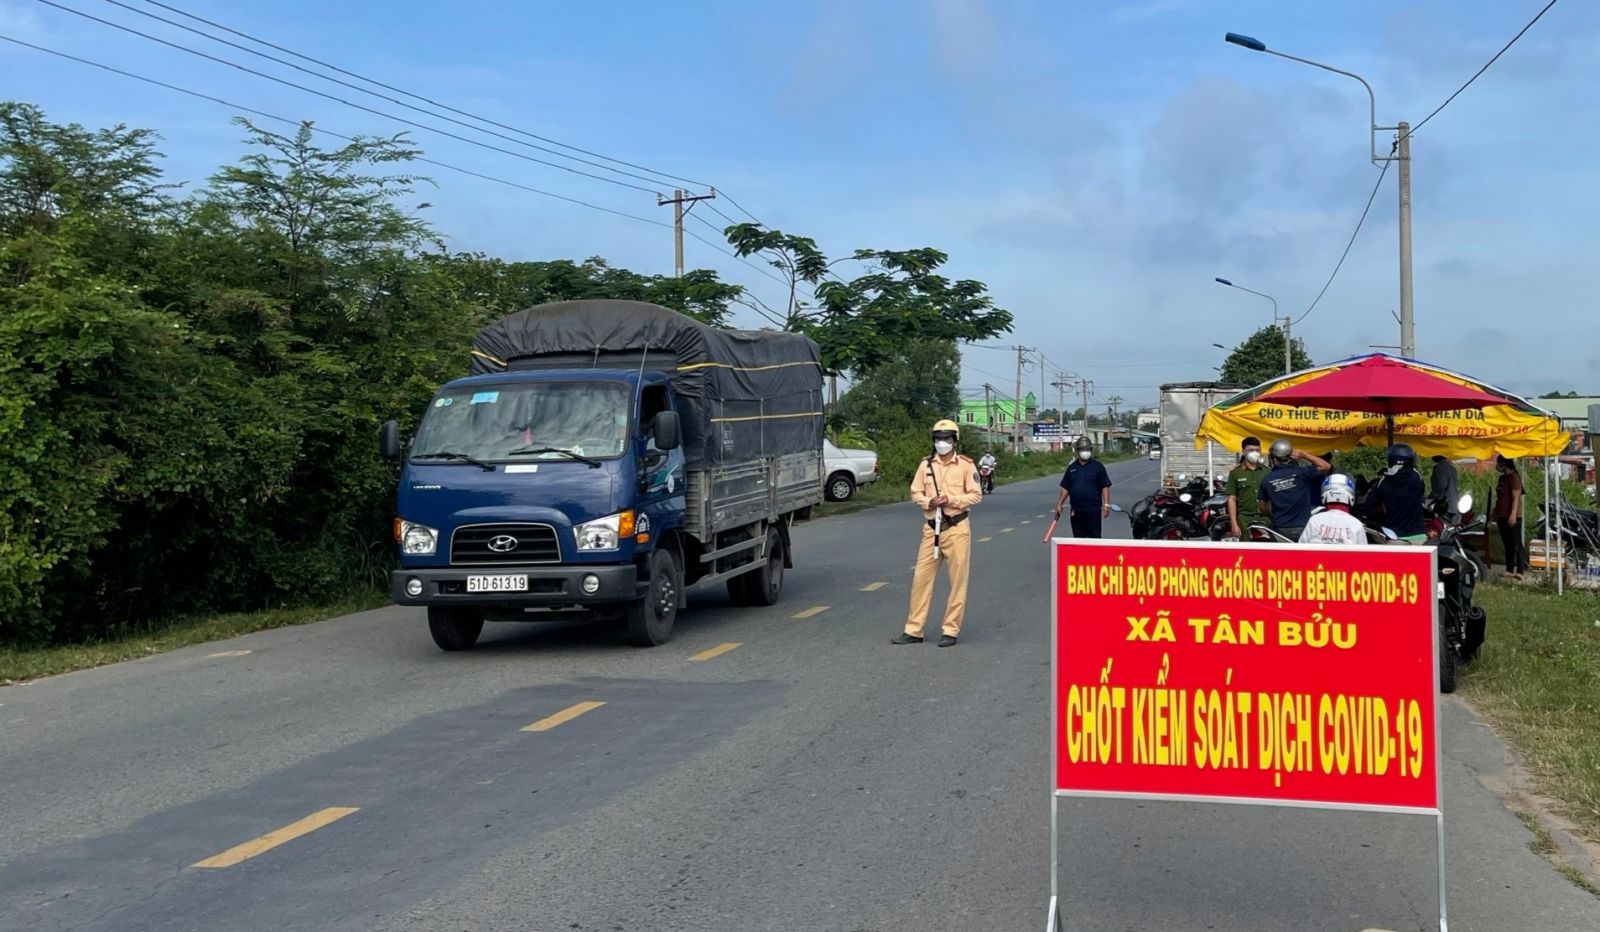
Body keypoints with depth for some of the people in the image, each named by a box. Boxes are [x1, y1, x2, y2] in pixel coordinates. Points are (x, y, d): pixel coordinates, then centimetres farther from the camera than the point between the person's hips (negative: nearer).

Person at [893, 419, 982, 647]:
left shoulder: (965, 465, -1)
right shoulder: (926, 465, 7)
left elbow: (976, 495, -3)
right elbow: (915, 493, 9)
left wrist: (952, 500, -16)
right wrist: (928, 502, -11)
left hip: (956, 528, -3)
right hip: (931, 528, 3)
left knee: (958, 581, 0)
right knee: (921, 577, 4)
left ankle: (951, 631, 10)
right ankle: (913, 630, 11)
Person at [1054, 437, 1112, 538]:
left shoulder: (1098, 466, 1)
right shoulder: (1072, 468, 12)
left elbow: (1105, 487, -3)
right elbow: (1065, 488, 15)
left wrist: (1106, 504, -12)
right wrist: (1059, 504, 9)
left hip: (1093, 510, -4)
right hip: (1076, 510, 4)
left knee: (1094, 536, -3)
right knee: (1078, 537, 7)